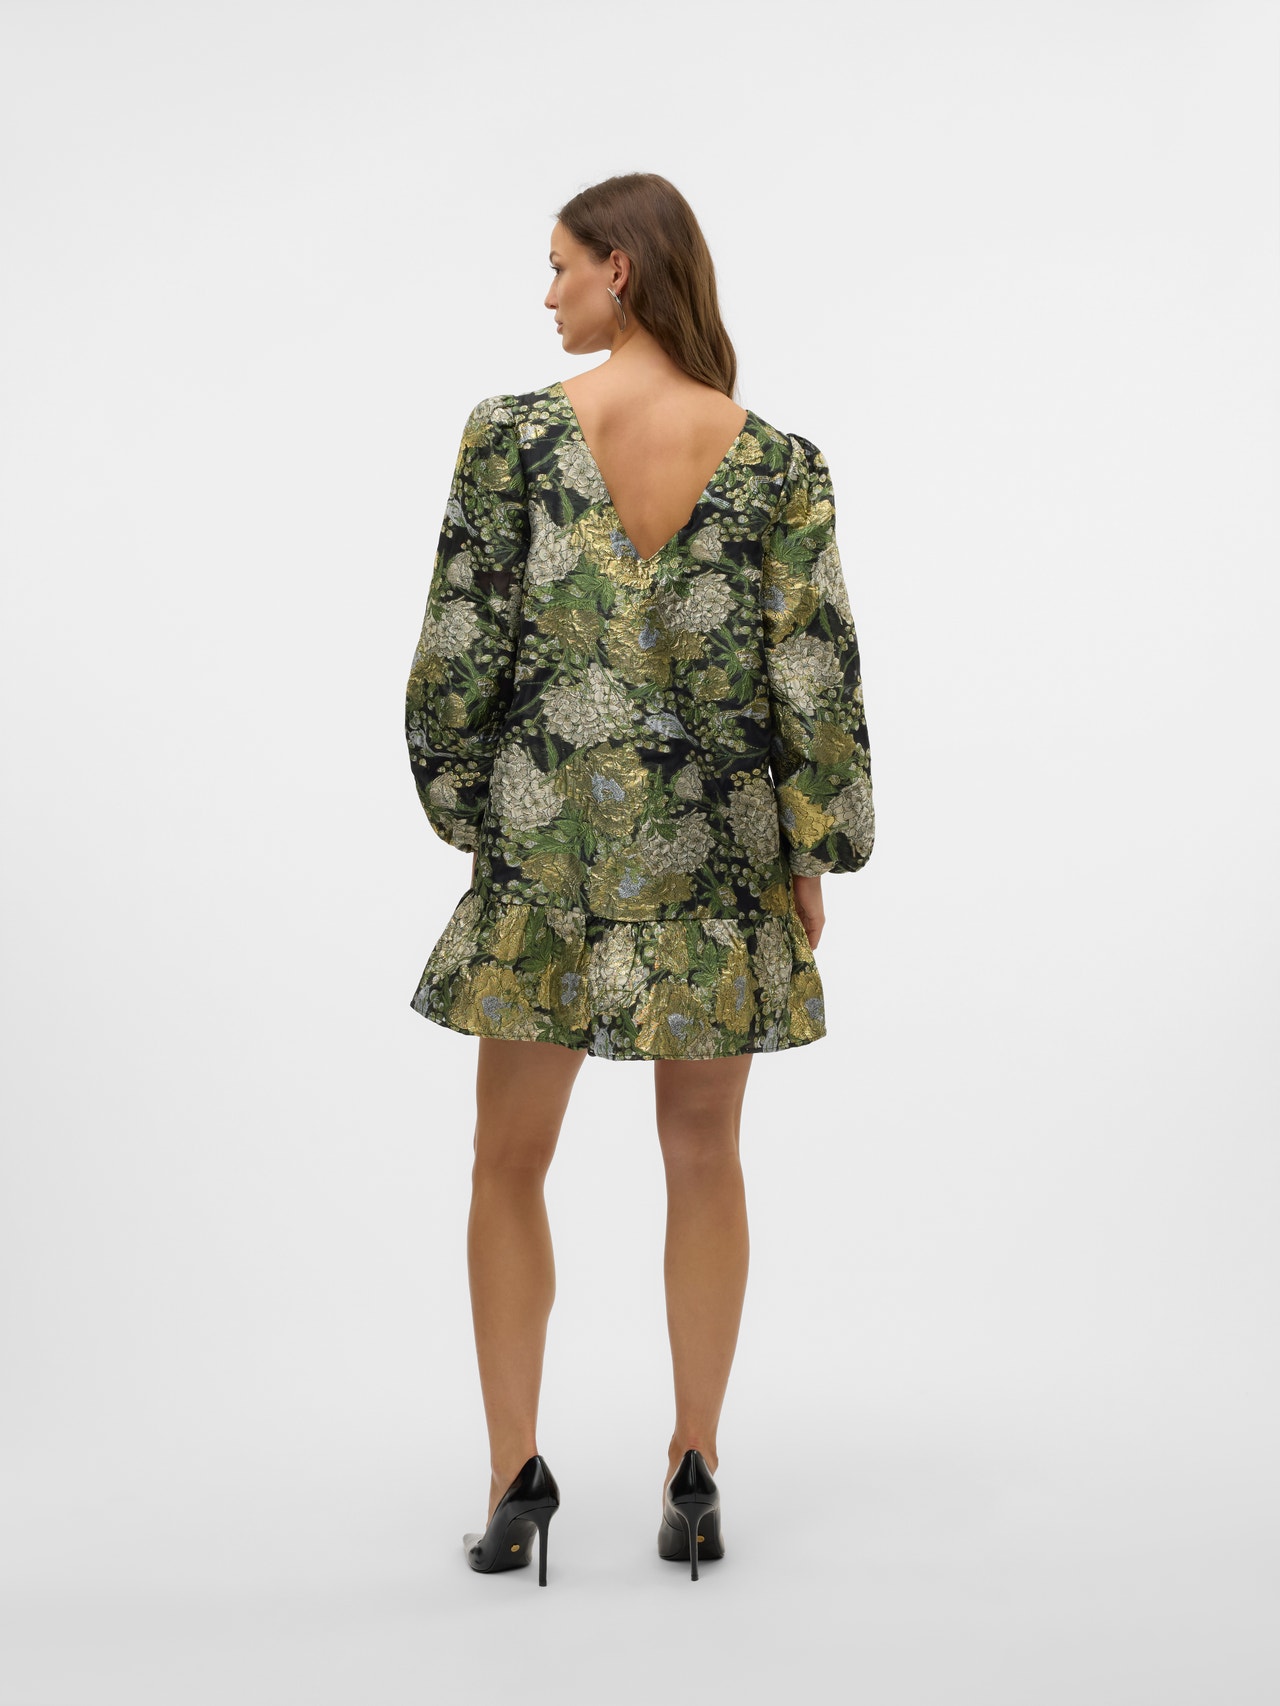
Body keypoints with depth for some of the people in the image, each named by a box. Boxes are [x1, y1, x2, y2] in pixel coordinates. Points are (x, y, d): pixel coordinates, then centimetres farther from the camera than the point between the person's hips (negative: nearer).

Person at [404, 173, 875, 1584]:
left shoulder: (513, 432, -7)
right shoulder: (777, 461, -4)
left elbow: (460, 644, -7)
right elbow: (815, 670, -6)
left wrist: (462, 806, 7)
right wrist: (819, 848, 4)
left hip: (547, 837, -1)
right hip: (716, 850, 2)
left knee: (510, 1165, 12)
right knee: (703, 1160, 14)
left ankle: (515, 1474, 12)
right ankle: (694, 1469, 18)